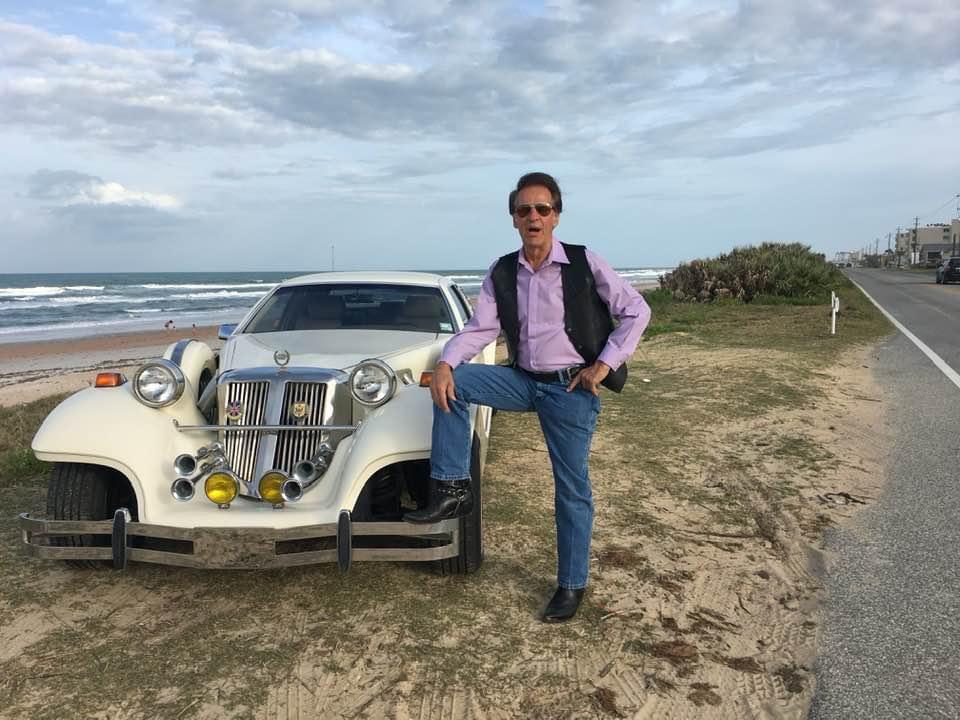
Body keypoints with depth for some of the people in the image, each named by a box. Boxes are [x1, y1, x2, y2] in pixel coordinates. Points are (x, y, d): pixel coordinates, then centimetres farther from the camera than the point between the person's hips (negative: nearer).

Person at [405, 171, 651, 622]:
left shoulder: (585, 264, -9)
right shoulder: (502, 273, 1)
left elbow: (636, 311, -4)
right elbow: (479, 329, -1)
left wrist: (605, 364, -10)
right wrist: (445, 363, -19)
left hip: (571, 387, -4)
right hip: (523, 380, 4)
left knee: (572, 488, 3)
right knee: (454, 381, -17)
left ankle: (572, 585, 21)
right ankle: (452, 490, -10)